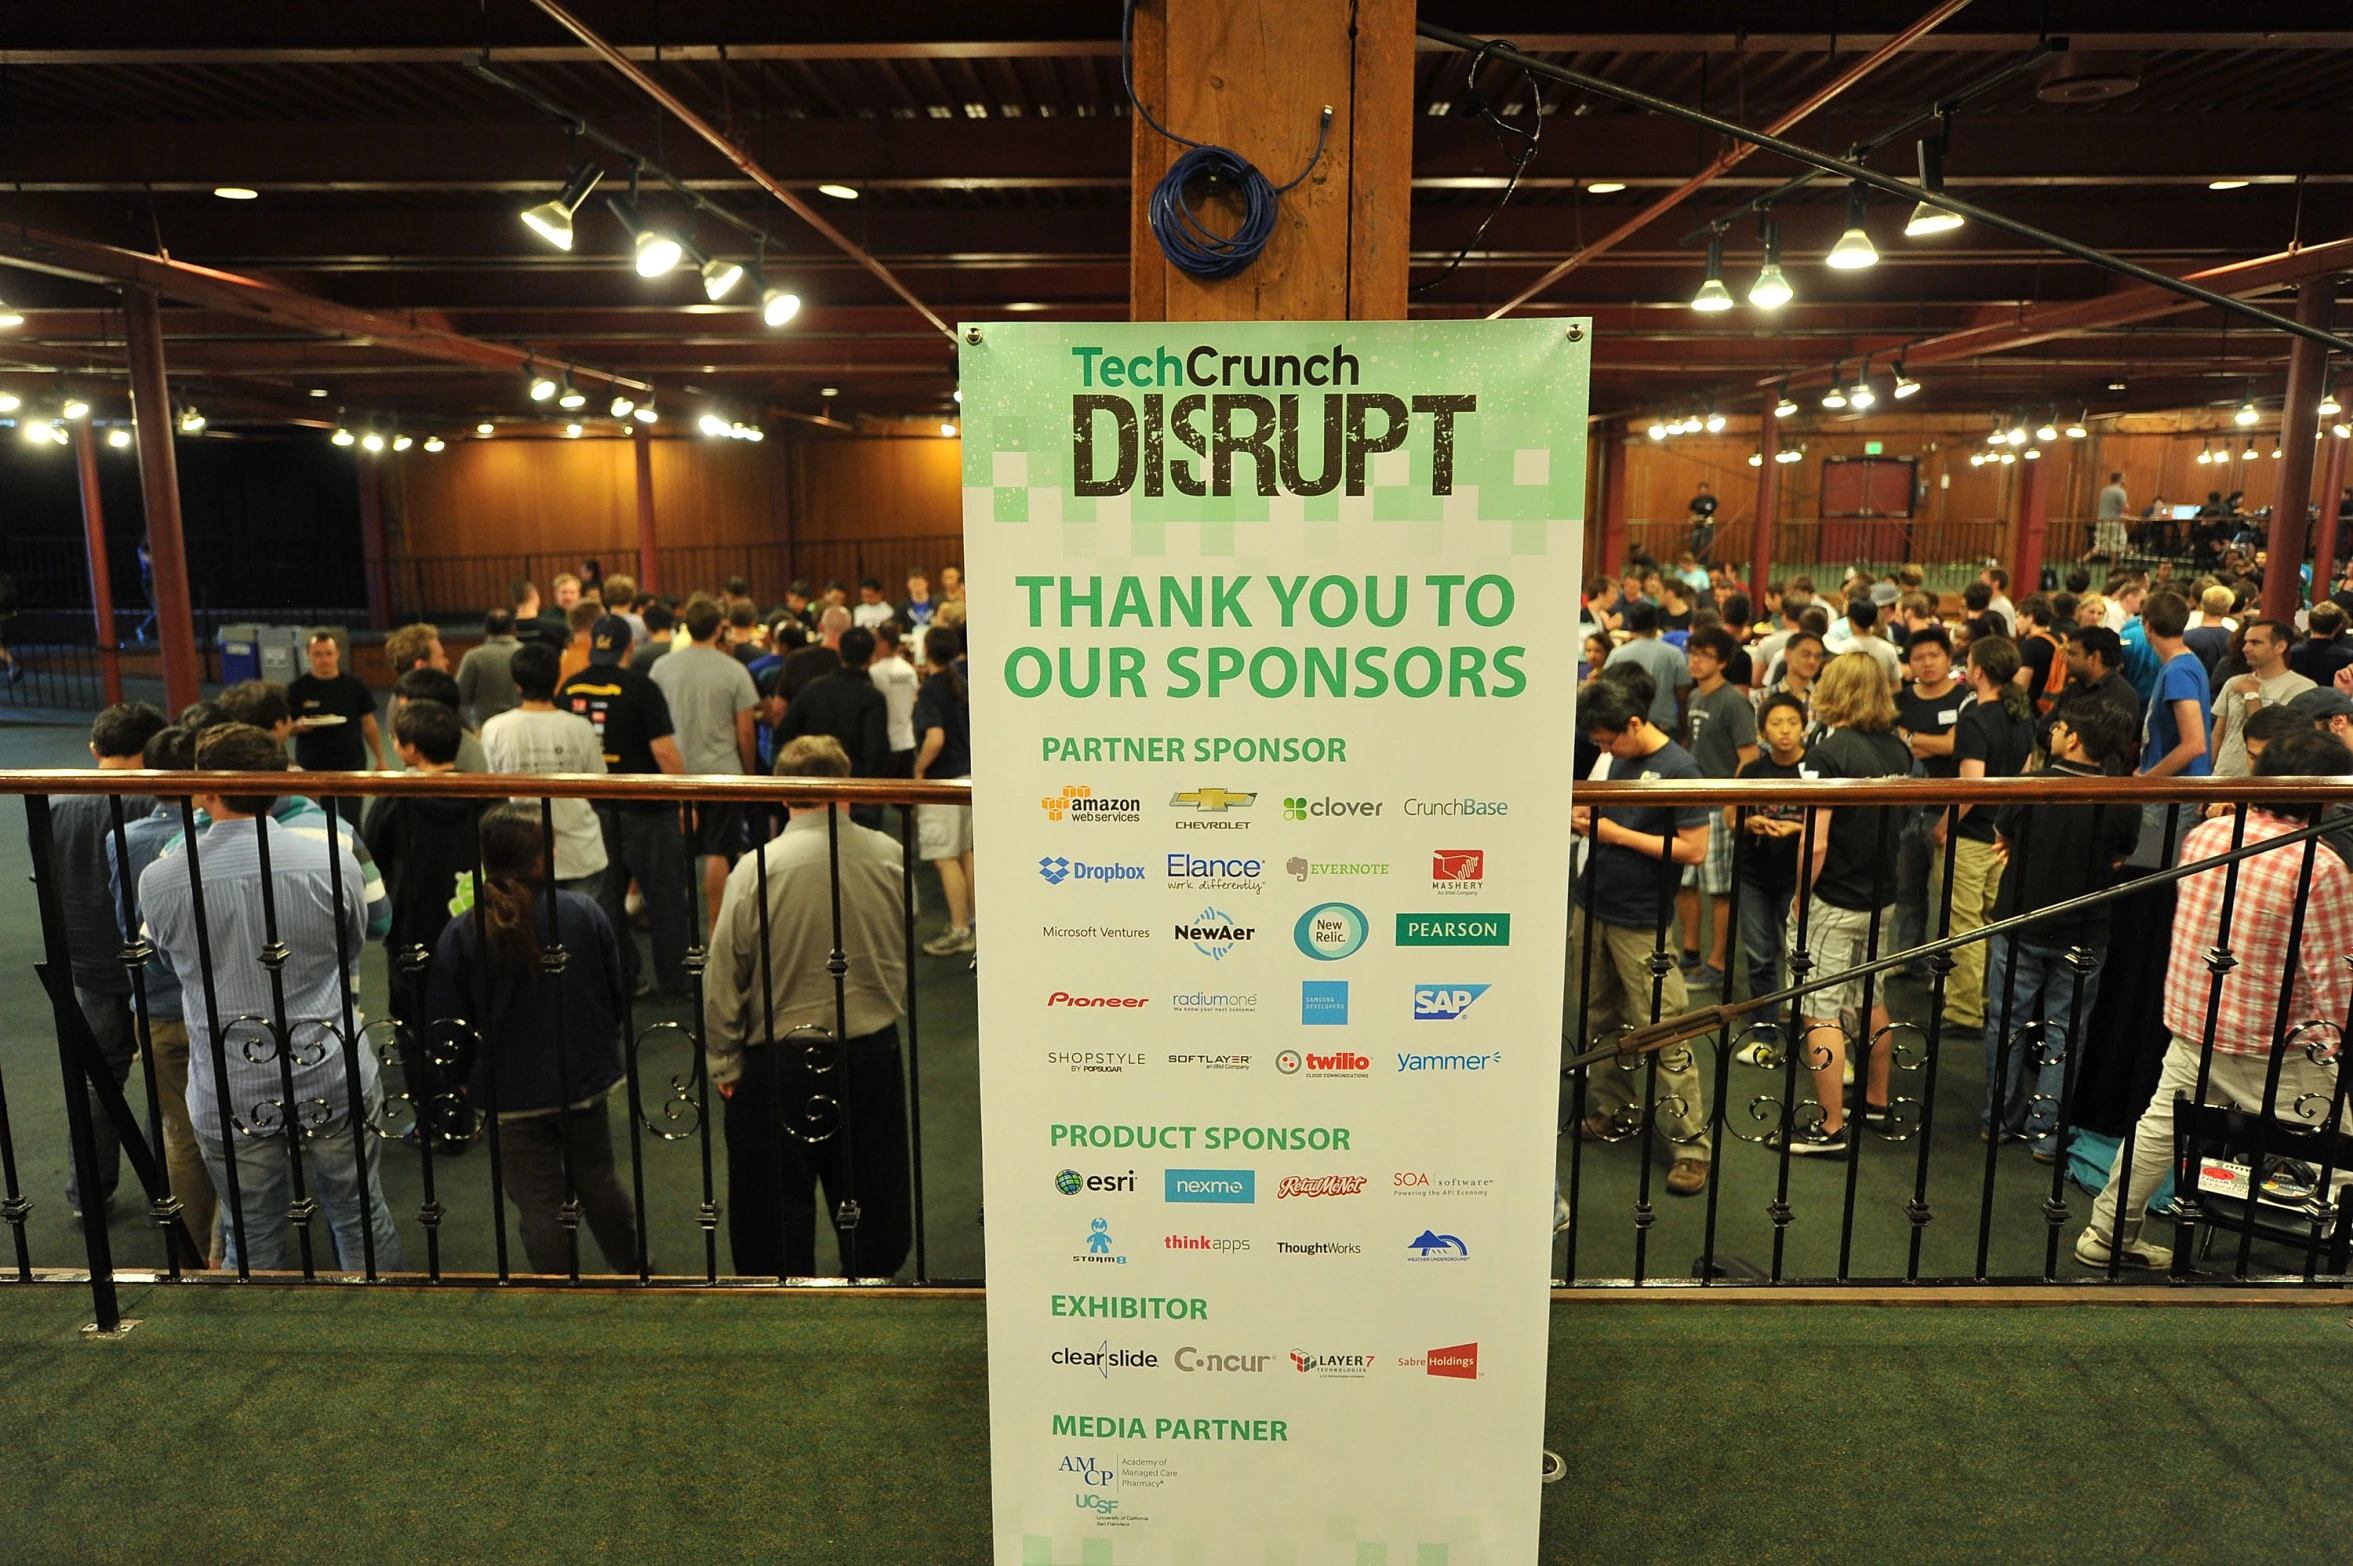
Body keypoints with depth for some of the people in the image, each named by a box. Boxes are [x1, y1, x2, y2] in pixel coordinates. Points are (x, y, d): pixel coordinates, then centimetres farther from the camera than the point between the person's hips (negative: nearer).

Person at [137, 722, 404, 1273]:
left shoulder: (159, 881, -10)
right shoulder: (331, 859, -12)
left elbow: (168, 960, 9)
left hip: (229, 1099, 0)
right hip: (332, 1082, 0)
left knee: (252, 1242, 16)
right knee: (361, 1218, 18)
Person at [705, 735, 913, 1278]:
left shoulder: (756, 869, -16)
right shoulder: (889, 857, -7)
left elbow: (724, 975, -9)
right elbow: (908, 957, 7)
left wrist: (724, 1063, 2)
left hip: (780, 1059, -3)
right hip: (873, 1050, 3)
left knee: (777, 1198, 14)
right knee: (872, 1187, 19)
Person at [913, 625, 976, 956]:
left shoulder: (930, 690, -16)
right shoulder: (960, 684, 8)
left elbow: (935, 738, -28)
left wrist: (919, 770, -14)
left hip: (942, 779, -8)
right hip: (967, 773, 9)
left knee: (945, 858, -3)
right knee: (964, 852, 16)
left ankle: (960, 931, 0)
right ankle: (975, 922, 23)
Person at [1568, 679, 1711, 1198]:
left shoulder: (1678, 769, -13)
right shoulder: (1617, 759, 9)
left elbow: (1695, 848, -15)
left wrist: (1617, 832, -16)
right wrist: (1585, 820, -1)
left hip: (1641, 923, -7)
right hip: (1592, 907, 7)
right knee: (1601, 1020, 14)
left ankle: (1690, 1143, 2)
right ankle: (1617, 1110, 28)